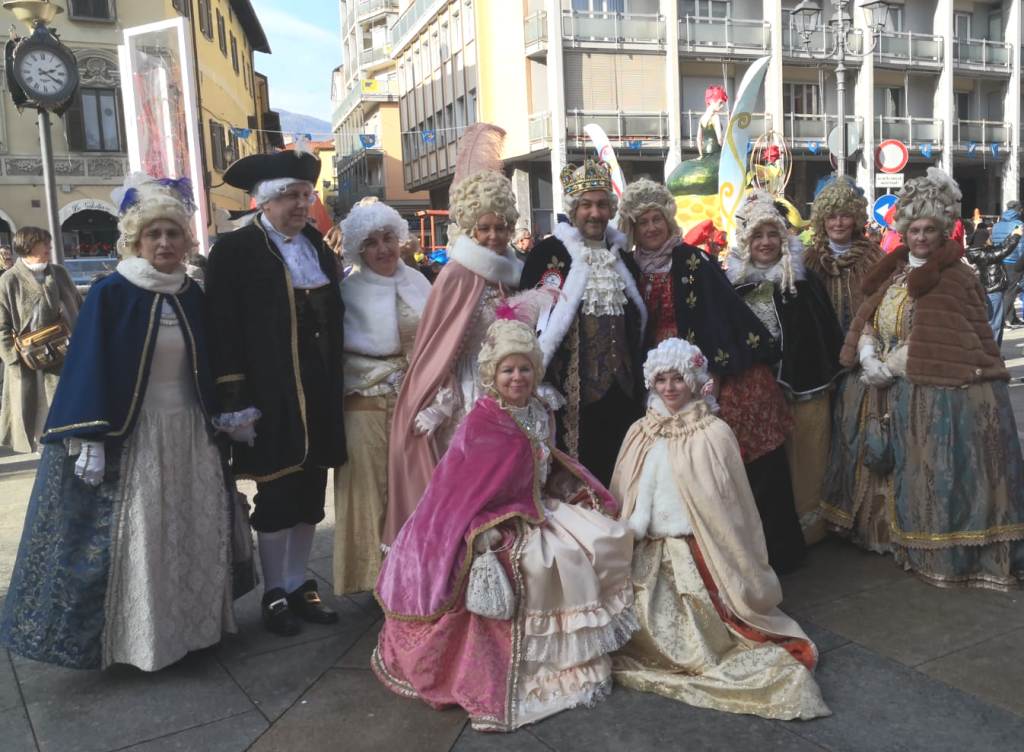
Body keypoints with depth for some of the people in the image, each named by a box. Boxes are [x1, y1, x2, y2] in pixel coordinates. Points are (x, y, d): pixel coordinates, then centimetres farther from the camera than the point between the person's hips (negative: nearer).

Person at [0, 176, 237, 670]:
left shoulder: (192, 296, 6)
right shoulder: (111, 294, -9)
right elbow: (90, 370, -12)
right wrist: (90, 439, -18)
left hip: (188, 433, 5)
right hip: (131, 435, -5)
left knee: (191, 533, 12)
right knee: (136, 540, 1)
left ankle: (188, 623, 28)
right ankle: (137, 638, 16)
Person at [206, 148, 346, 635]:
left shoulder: (318, 248, 11)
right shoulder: (236, 250, -6)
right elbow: (223, 331, -11)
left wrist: (334, 390, 12)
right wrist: (235, 401, -15)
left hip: (319, 396, 5)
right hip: (270, 398, -5)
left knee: (309, 495, 12)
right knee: (276, 496, 4)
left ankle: (298, 584, 26)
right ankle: (274, 594, 20)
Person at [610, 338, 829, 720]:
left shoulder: (714, 434, -9)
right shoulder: (641, 433, 4)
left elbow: (729, 504, -7)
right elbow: (625, 498, 10)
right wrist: (631, 533, 0)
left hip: (699, 553, -4)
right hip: (649, 555, 4)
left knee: (700, 636, -6)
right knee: (644, 632, 6)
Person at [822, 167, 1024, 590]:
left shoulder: (956, 278, -6)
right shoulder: (891, 273, 13)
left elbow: (941, 344, -13)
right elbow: (866, 321, 7)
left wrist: (891, 365, -13)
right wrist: (870, 357, -11)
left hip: (940, 393, -6)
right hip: (893, 393, 7)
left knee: (936, 471, -3)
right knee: (892, 465, 13)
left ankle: (946, 551, 9)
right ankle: (900, 534, 28)